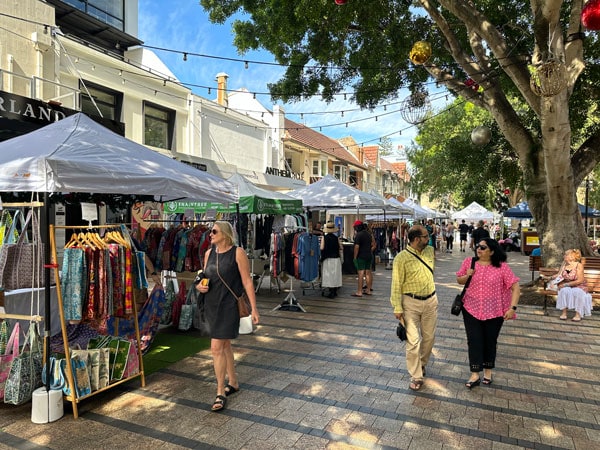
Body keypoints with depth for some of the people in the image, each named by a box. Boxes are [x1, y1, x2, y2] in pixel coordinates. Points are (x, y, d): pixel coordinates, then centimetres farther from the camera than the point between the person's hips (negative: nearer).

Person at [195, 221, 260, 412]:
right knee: (224, 345, 18)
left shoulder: (237, 253, -11)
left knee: (217, 348, -10)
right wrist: (199, 286, -5)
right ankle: (233, 382, 35)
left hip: (229, 305, -7)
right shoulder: (209, 253, 8)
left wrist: (254, 308, -12)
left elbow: (247, 281, -11)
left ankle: (220, 393, 4)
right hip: (211, 304, 7)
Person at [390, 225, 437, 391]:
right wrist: (397, 308, -14)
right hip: (411, 302, -5)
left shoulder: (430, 251, 1)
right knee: (413, 341, -2)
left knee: (429, 337, 16)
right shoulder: (402, 257, -17)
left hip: (430, 301, 6)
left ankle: (422, 364, 41)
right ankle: (416, 377, 13)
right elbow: (396, 284, -13)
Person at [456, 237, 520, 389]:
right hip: (471, 309, 1)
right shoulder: (469, 262, -3)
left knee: (490, 341, 14)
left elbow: (515, 287, -10)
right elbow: (459, 280, 10)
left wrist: (512, 308, -18)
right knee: (474, 341, 3)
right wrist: (467, 276, -12)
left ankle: (488, 371, 35)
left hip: (494, 312, -1)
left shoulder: (502, 267, -11)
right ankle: (475, 375, 14)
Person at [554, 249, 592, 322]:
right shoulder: (564, 264, 1)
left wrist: (566, 284, -22)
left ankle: (578, 314, -20)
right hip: (566, 286, 3)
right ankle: (564, 312, -25)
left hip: (578, 286, -3)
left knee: (577, 292, -35)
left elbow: (580, 280, -18)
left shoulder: (579, 265, -13)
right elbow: (559, 276, 9)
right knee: (564, 291, -31)